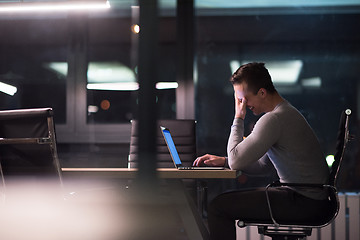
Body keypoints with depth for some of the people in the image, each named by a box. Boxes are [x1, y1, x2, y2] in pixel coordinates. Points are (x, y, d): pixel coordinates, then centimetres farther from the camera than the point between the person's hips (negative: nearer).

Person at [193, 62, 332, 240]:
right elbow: (262, 165, 22)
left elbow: (236, 162, -18)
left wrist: (239, 118, -8)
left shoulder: (273, 119, -19)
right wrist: (223, 160, 12)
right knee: (228, 200, 20)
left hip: (304, 202, -11)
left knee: (218, 206, -13)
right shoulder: (286, 112, 16)